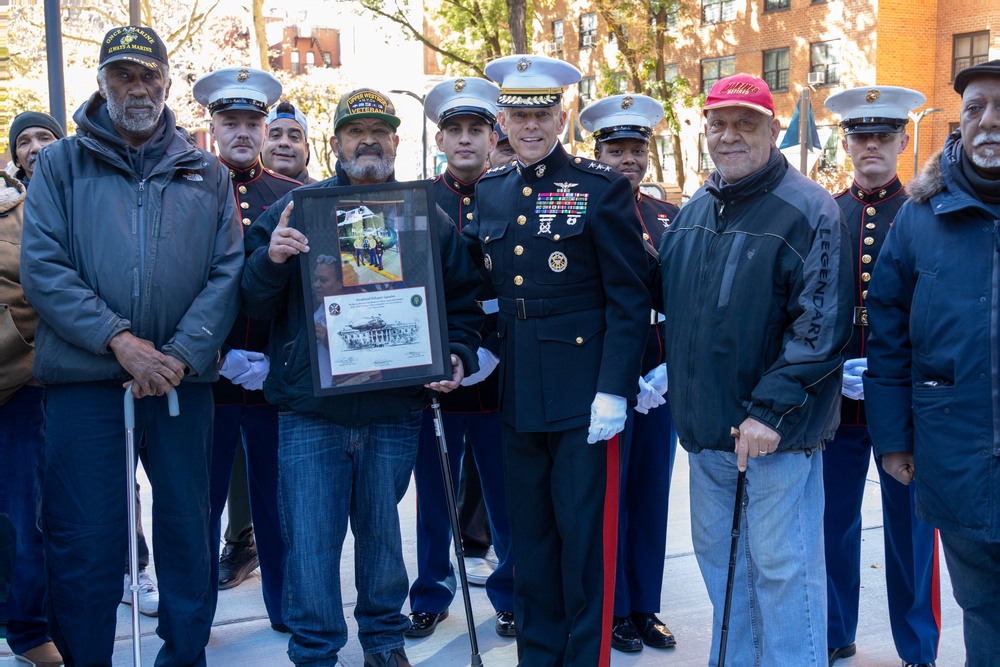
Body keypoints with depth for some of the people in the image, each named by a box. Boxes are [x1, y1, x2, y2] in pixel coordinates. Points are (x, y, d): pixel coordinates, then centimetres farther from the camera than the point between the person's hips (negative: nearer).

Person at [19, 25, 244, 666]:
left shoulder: (207, 174, 12)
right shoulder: (60, 164, 8)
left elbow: (228, 271, 3)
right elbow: (43, 268, -3)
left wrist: (183, 353, -11)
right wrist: (118, 339, -15)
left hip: (182, 375, 2)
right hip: (85, 375, -1)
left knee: (186, 527, 10)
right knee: (85, 538, 3)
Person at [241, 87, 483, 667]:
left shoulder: (428, 217, 9)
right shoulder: (296, 208, 5)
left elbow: (463, 301, 12)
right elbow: (256, 303, 2)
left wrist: (457, 356, -5)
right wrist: (271, 259, -19)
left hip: (395, 410, 1)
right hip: (310, 410, -1)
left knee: (383, 531, 13)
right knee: (311, 540, 1)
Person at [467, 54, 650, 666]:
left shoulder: (603, 188, -6)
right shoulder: (490, 191, 10)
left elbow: (630, 299, -9)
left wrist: (613, 391, -15)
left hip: (584, 393, -5)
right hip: (518, 393, 5)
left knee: (586, 537, 3)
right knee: (530, 535, 15)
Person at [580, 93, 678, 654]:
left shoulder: (672, 218, 10)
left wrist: (672, 366, -5)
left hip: (659, 380, 4)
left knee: (651, 495, 12)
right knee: (607, 496, 5)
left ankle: (646, 607, 26)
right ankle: (613, 610, 20)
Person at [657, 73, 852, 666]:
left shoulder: (807, 210, -11)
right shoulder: (695, 212, 11)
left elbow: (821, 323, -18)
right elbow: (674, 303, 23)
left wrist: (769, 411, -22)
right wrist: (670, 375, 13)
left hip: (776, 435, -7)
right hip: (705, 428, 7)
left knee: (781, 570, 2)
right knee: (719, 559, 18)